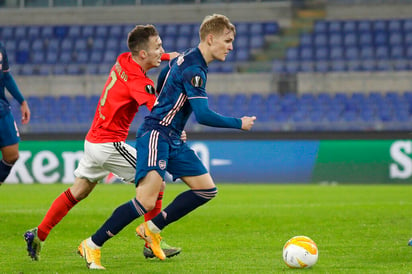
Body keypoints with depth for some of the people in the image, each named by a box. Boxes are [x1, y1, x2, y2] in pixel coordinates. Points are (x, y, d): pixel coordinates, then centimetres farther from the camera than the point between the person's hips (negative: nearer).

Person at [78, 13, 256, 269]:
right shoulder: (193, 69, -18)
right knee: (146, 202, -20)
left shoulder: (186, 59, 13)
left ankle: (152, 229, 11)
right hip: (156, 135, -10)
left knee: (207, 189, 4)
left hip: (173, 140, 10)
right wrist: (239, 124, -11)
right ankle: (93, 245, -10)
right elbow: (203, 115, -24)